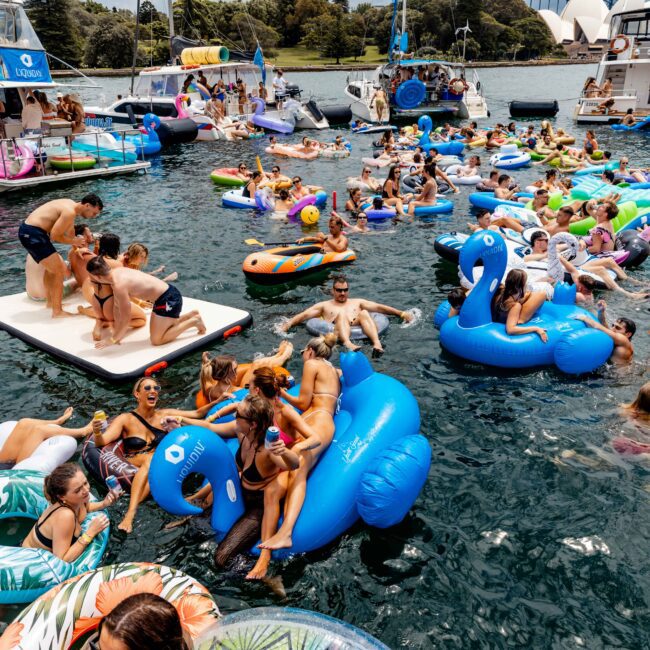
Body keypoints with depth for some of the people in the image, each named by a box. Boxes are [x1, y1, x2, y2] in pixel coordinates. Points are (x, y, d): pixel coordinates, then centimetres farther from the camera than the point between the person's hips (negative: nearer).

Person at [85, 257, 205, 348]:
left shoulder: (119, 285, -25)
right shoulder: (115, 273, 3)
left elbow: (125, 319, -20)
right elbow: (117, 306, 12)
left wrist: (112, 340, -9)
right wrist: (116, 332, 12)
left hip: (169, 299, -10)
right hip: (167, 294, 10)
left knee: (156, 340, -6)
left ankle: (194, 321, 1)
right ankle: (191, 314, 28)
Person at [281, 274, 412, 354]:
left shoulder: (357, 302, 29)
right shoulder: (324, 305, 24)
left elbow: (379, 307, 20)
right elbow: (304, 315, 13)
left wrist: (401, 313, 12)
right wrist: (289, 323, -4)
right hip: (337, 335, -1)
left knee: (364, 312, -22)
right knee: (341, 314, -27)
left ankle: (376, 343, -46)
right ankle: (348, 344, -57)